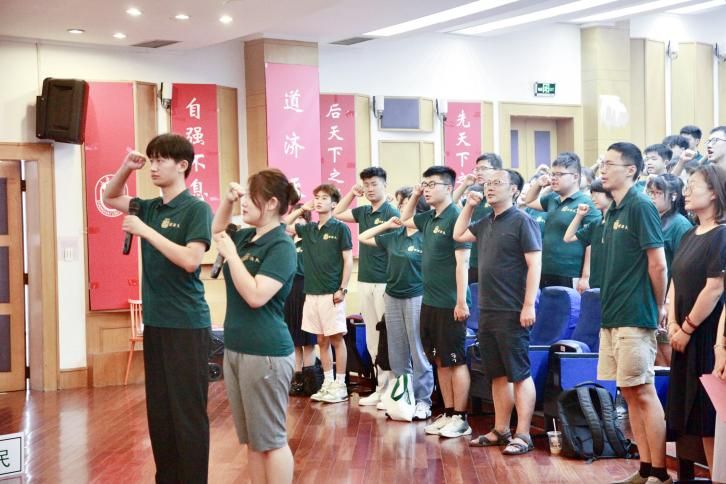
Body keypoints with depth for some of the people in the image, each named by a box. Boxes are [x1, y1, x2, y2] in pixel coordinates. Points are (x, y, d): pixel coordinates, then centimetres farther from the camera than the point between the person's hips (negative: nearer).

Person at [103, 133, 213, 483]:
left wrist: (145, 231, -18)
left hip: (187, 324, -7)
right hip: (155, 322, 7)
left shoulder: (196, 209, -10)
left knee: (188, 412, -1)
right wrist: (126, 167, 7)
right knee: (158, 411, 12)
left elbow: (190, 260, -20)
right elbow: (109, 198, 25)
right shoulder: (150, 207, 10)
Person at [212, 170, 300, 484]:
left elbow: (256, 296, -25)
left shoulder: (281, 246, -15)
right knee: (251, 440, 14)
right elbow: (216, 230, 29)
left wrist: (231, 254, -17)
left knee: (271, 440, 0)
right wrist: (228, 199, 12)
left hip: (266, 353, -8)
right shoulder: (246, 237, 8)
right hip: (235, 349, 9)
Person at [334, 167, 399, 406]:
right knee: (372, 338, 10)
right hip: (365, 281, 7)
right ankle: (381, 387, 17)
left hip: (385, 283, -7)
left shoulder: (391, 213, -8)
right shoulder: (363, 212, 11)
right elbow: (336, 214, 23)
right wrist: (352, 193, 11)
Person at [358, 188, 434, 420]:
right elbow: (363, 238, 17)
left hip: (416, 297, -6)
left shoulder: (426, 236, -9)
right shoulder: (394, 236, 8)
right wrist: (386, 225, 6)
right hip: (392, 296, 6)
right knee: (397, 353, 11)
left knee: (419, 352, -2)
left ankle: (423, 400, 6)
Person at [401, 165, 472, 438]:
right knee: (440, 361, 12)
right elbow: (404, 219, 32)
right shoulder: (429, 218, 10)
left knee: (456, 361, 0)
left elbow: (462, 262, -17)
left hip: (450, 304, -8)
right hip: (429, 302, 8)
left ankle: (461, 418, 7)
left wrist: (461, 301, -21)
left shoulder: (455, 217, -13)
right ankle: (448, 413, 20)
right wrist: (415, 195, 15)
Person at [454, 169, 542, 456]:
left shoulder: (522, 221, -9)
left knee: (519, 374, -3)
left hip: (512, 313, -8)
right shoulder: (486, 223, 14)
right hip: (487, 311, 8)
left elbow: (534, 265, -14)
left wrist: (528, 305, -19)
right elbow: (458, 236, 29)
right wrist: (469, 206, 17)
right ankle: (500, 430, 20)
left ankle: (523, 435, 0)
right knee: (497, 375, 13)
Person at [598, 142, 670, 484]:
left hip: (635, 318, -9)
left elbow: (658, 263, -13)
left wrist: (659, 307, -4)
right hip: (613, 316, 9)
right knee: (629, 393, 11)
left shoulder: (640, 206, -11)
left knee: (644, 392, -4)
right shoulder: (613, 211, 14)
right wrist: (610, 307, 14)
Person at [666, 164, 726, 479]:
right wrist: (672, 324, 0)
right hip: (686, 337, 8)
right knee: (690, 414, 11)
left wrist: (687, 329, -12)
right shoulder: (689, 236, 13)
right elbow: (675, 283, 13)